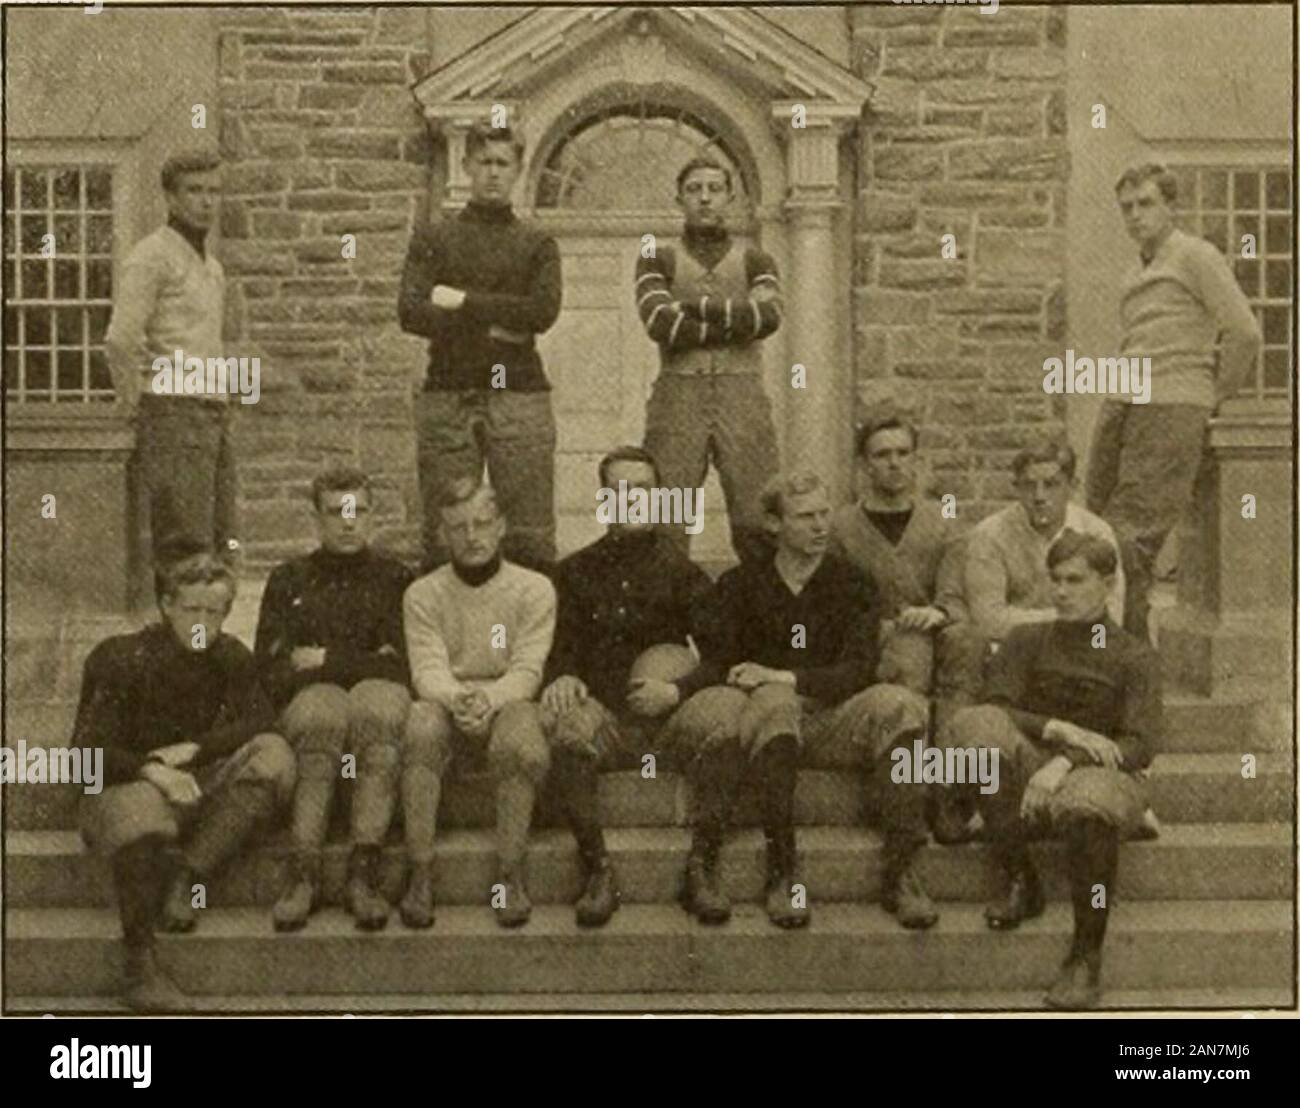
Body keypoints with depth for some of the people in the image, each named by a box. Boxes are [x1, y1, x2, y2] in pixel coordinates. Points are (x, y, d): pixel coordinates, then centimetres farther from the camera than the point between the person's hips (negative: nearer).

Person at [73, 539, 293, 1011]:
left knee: (274, 755, -21)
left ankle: (187, 880, -24)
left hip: (203, 784, 4)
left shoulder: (232, 658, 4)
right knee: (137, 808, -40)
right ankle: (141, 967, -32)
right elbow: (87, 750, -14)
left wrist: (192, 750, -19)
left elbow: (261, 722, -6)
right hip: (127, 784, -4)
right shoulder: (121, 659, -8)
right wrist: (152, 770, -32)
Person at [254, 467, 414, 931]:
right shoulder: (288, 580, 20)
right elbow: (271, 673, 7)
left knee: (379, 705, -37)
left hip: (379, 693, 0)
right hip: (308, 701, 0)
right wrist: (367, 663, -2)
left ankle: (362, 874, -41)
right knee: (324, 714, -37)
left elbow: (403, 664, 6)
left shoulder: (394, 577, 18)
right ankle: (303, 873, -40)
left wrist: (325, 662, 2)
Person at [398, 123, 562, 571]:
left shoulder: (537, 244, 12)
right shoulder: (433, 241, 12)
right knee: (442, 535, 0)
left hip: (519, 397, 0)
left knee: (531, 535, -4)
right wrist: (491, 325, -8)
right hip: (447, 396, 1)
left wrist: (465, 302, -5)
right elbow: (410, 313, -3)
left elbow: (544, 311, -5)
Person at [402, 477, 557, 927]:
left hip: (507, 703, -1)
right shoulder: (423, 594, 9)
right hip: (446, 707, 1)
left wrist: (490, 698, -27)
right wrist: (457, 698, -28)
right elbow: (427, 670, -5)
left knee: (521, 742, -36)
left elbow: (527, 671, -5)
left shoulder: (534, 589, 5)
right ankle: (422, 873, -29)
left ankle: (510, 872, -24)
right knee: (422, 723, -34)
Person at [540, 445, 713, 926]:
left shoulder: (683, 570, 13)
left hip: (667, 722, 0)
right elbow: (561, 646, 12)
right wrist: (561, 677, -13)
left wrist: (677, 692, -16)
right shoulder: (577, 571, 19)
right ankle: (597, 869, -27)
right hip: (602, 712, 0)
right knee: (565, 724, -35)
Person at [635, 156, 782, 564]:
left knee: (758, 523, -4)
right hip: (678, 397, -1)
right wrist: (735, 323, -6)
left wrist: (696, 305, -8)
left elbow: (768, 315, -6)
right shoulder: (658, 259, 12)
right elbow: (659, 322, -8)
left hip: (742, 398, 1)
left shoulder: (754, 261, 15)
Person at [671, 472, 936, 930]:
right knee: (774, 702, -36)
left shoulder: (852, 586, 11)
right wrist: (670, 690, -24)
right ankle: (782, 873, -37)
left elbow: (859, 669, -3)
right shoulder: (739, 586, 11)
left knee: (900, 704, -28)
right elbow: (714, 666, -1)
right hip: (762, 720, -1)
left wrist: (786, 678, -18)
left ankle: (900, 871, -29)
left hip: (831, 724, 1)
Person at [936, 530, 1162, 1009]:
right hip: (1029, 772, 3)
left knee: (1087, 802, -40)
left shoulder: (1134, 657, 8)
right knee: (975, 725, -27)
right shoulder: (1028, 640, 16)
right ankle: (1018, 879, -17)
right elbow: (997, 708, 1)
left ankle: (1086, 956, -26)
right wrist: (1060, 730, -17)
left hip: (1103, 774, -3)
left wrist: (1066, 763, -21)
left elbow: (1140, 747, -5)